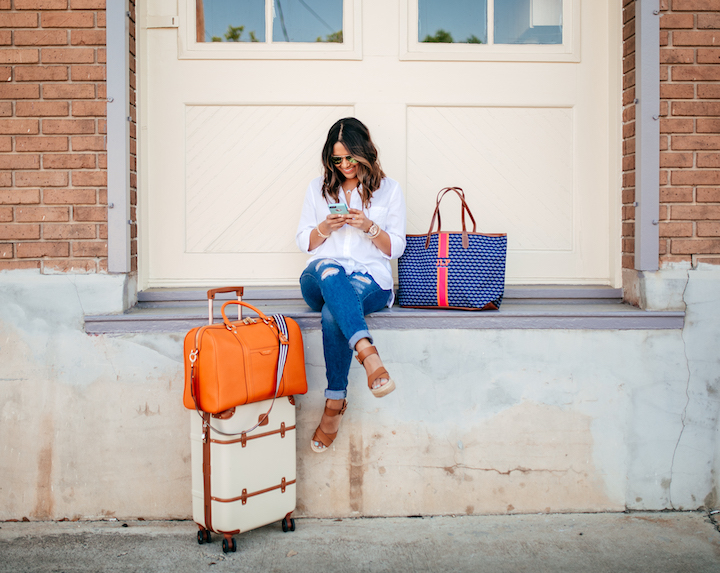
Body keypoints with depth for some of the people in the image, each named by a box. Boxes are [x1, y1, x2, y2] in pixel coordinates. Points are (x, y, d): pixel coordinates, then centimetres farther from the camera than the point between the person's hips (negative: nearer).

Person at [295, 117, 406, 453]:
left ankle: (335, 401, -29)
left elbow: (396, 248, 8)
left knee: (333, 312, -37)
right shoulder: (318, 188, 17)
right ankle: (367, 351, -57)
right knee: (328, 269, -40)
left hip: (370, 278, -1)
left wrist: (369, 227, -10)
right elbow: (303, 242, 17)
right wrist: (326, 228, -4)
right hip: (320, 279, 2)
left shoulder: (388, 190, 11)